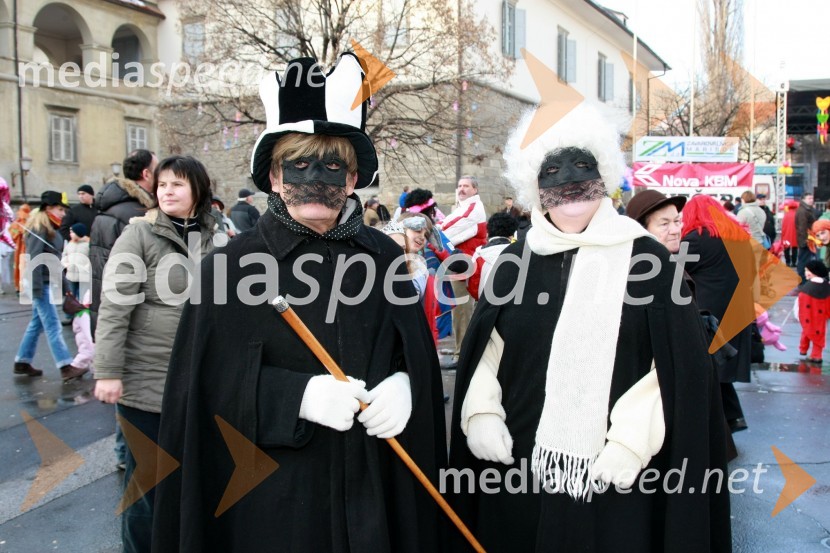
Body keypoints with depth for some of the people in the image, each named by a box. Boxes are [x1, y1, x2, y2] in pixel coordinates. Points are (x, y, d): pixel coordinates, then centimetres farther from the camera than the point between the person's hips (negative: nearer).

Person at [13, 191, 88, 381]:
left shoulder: (51, 229, 15)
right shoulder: (39, 229, -13)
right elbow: (34, 259, -19)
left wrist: (63, 284, 13)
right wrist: (36, 288, -22)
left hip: (49, 283, 9)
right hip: (42, 284, -9)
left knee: (37, 323, 15)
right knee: (52, 326, -9)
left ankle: (22, 362, 24)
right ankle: (66, 367, -10)